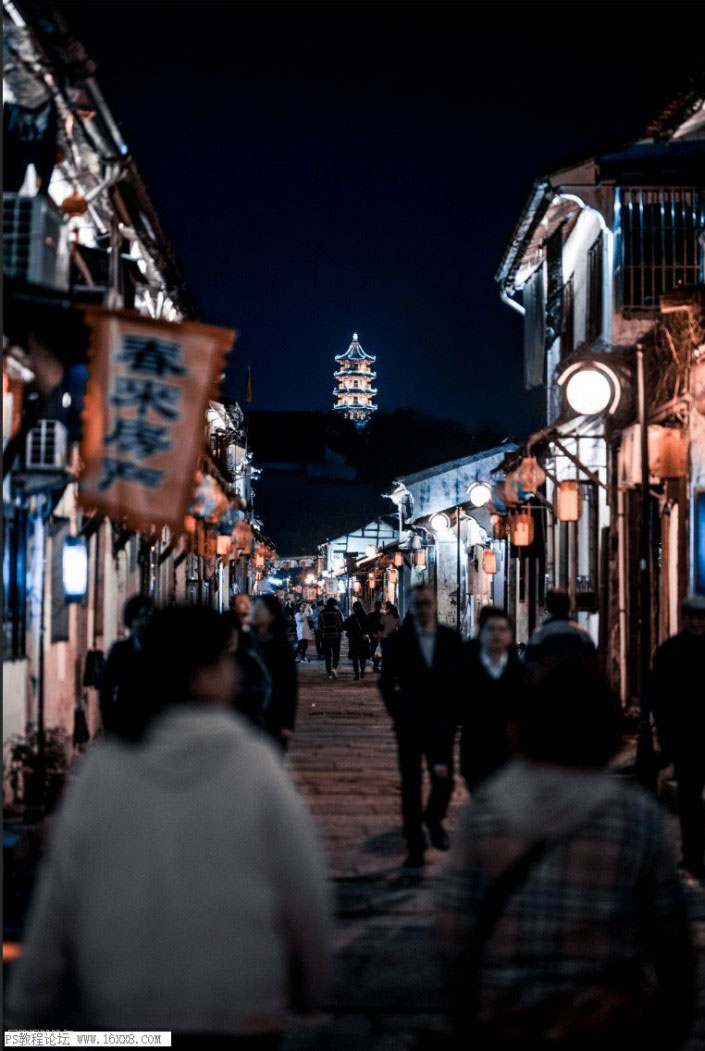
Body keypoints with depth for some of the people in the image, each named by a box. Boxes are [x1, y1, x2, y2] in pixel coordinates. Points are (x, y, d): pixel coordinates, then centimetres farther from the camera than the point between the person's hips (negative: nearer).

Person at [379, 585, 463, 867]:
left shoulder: (451, 639, 2)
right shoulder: (398, 640, -1)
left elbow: (461, 678, 6)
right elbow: (386, 683, 4)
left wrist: (454, 715, 0)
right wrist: (398, 714, -2)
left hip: (441, 724, 1)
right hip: (409, 725, -1)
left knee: (444, 780, -3)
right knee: (411, 786, 3)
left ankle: (433, 819, 29)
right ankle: (415, 846, 12)